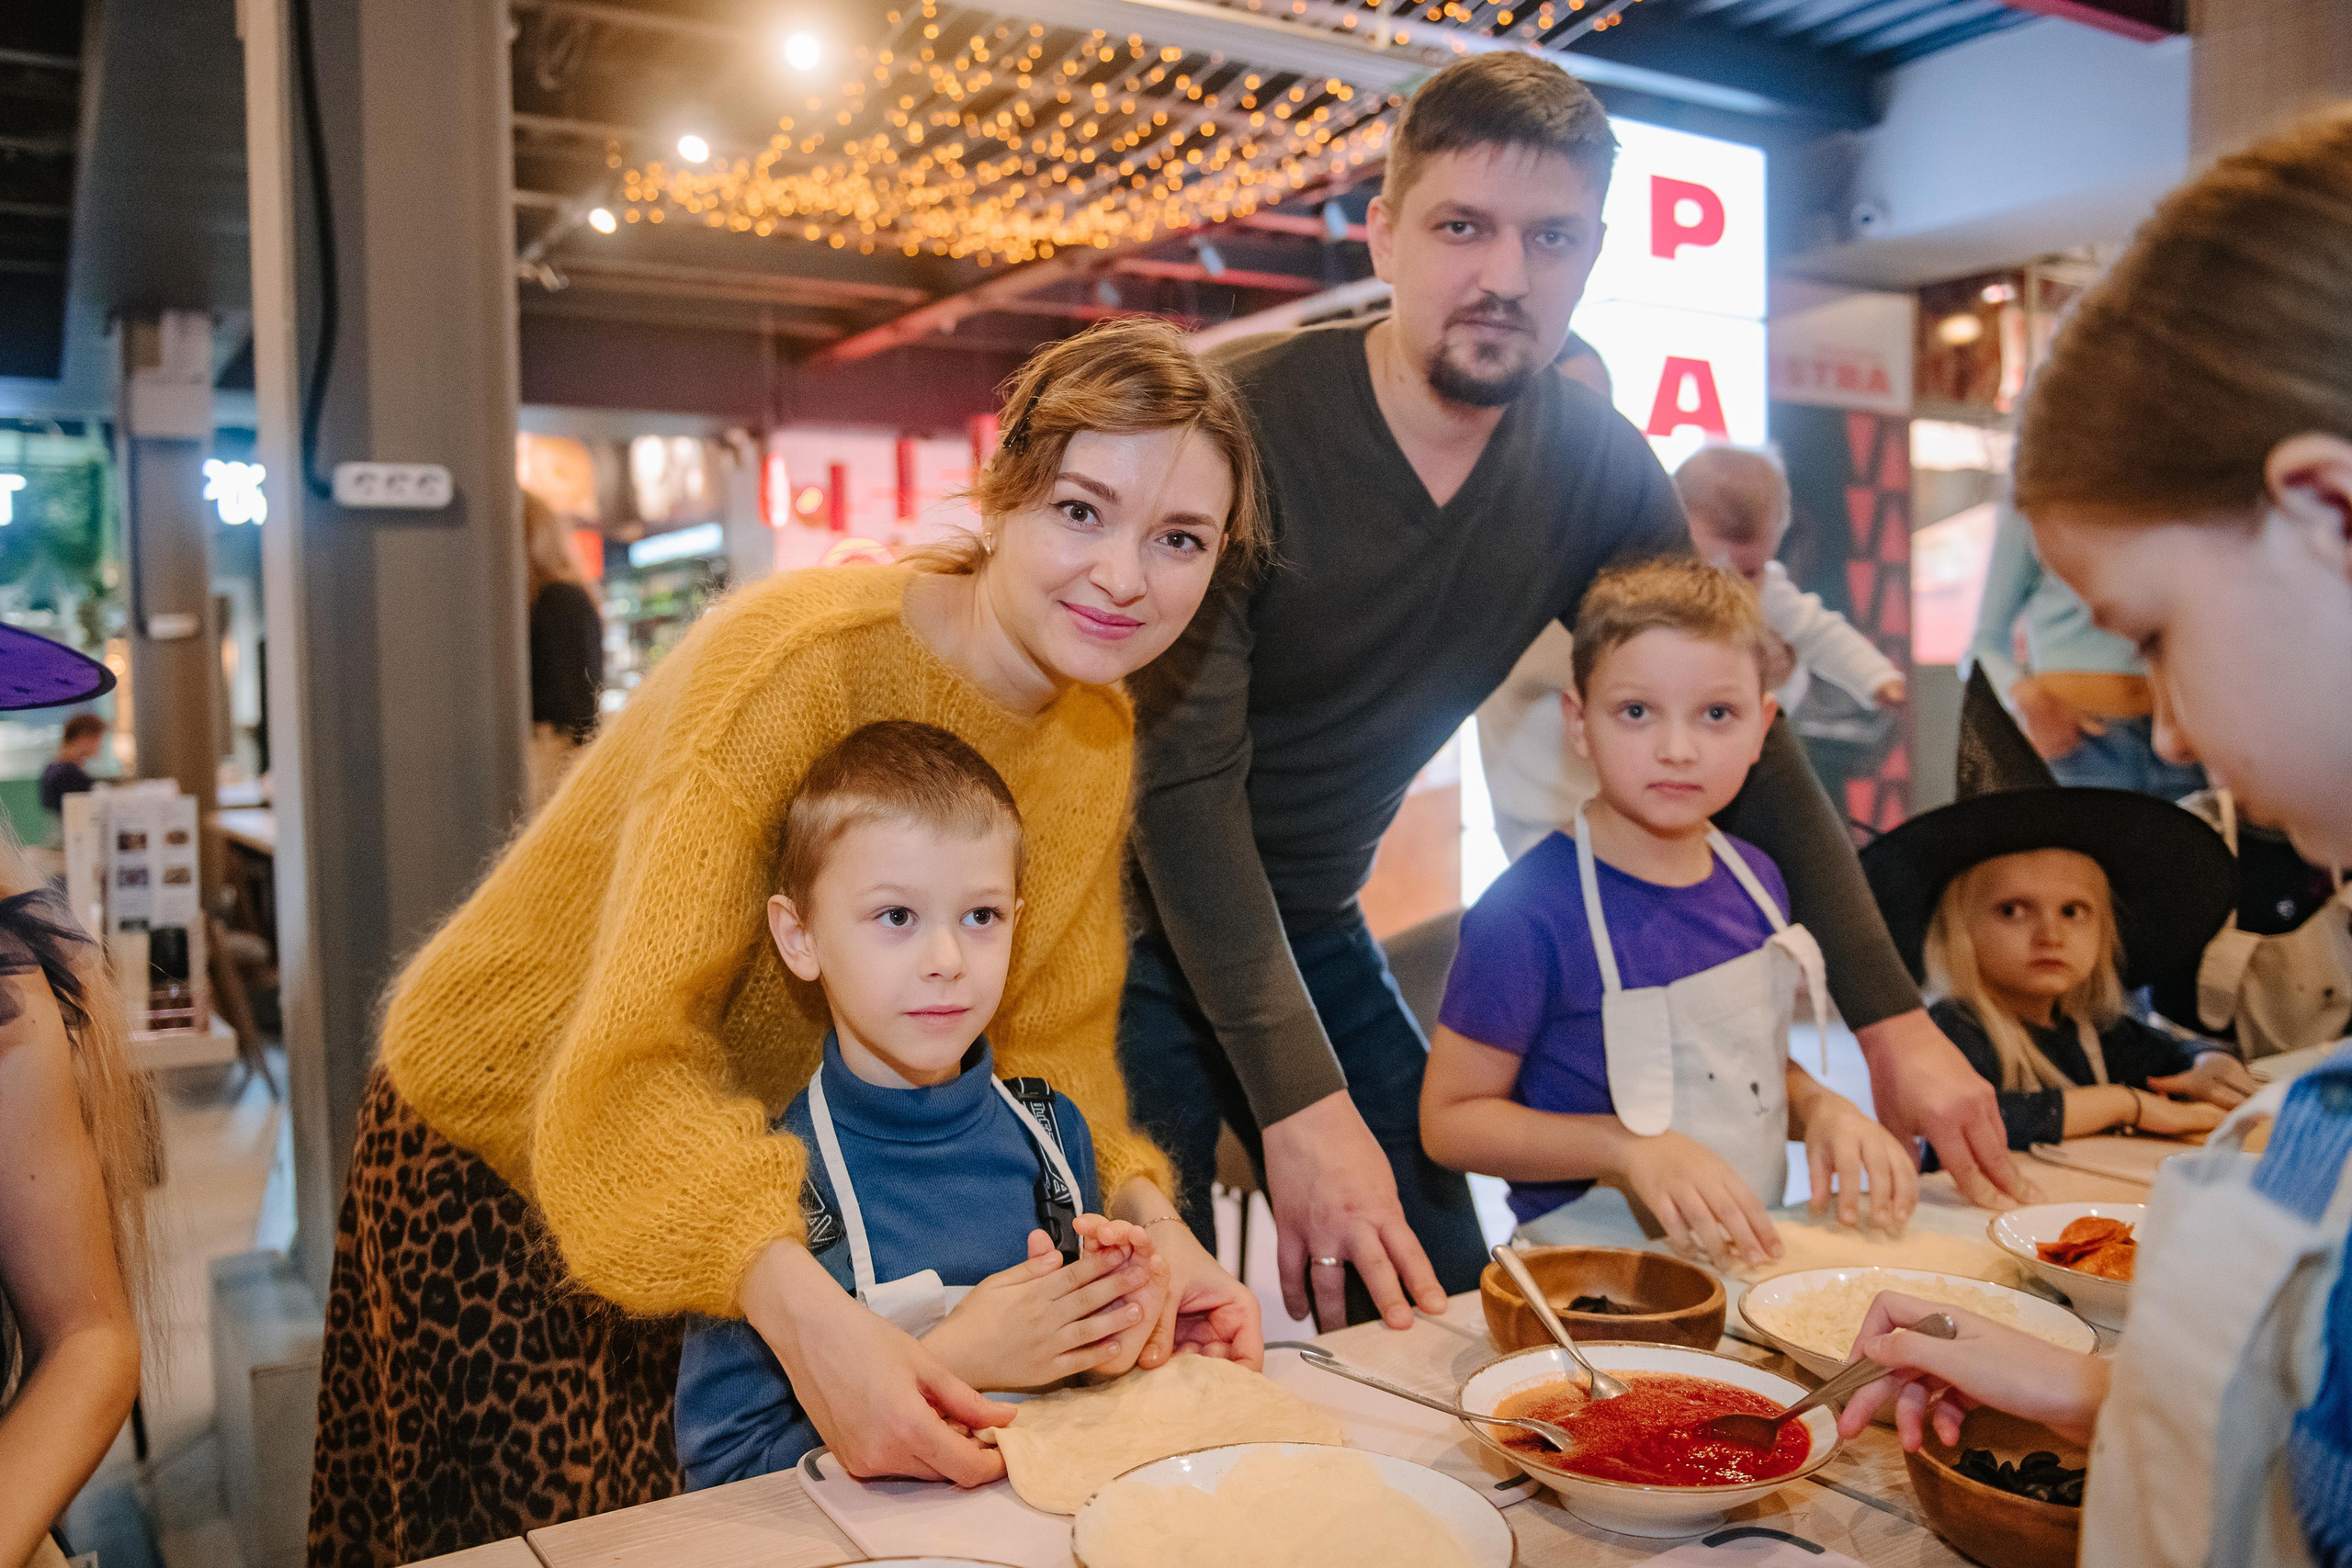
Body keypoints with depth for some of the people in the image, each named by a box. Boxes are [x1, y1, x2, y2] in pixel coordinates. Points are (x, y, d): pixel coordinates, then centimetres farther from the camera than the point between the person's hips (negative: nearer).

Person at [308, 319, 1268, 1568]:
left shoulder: (1097, 734, -8)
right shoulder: (802, 656, -31)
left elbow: (1049, 1048, -7)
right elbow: (631, 1063, -36)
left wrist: (1146, 1220, -25)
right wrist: (805, 1313, -51)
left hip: (772, 1163, 6)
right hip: (503, 1147, -5)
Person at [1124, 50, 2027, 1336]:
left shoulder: (1594, 467, -5)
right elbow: (1183, 774, -27)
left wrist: (1890, 1017, -4)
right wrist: (1298, 1099, -34)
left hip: (1314, 929, 5)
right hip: (1145, 921, -5)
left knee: (1444, 1311, 8)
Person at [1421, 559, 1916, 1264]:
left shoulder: (1755, 880, 5)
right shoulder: (1530, 909, -18)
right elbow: (1449, 1119, -12)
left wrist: (1819, 1105, 0)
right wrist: (1633, 1150, -21)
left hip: (1751, 1252, 8)